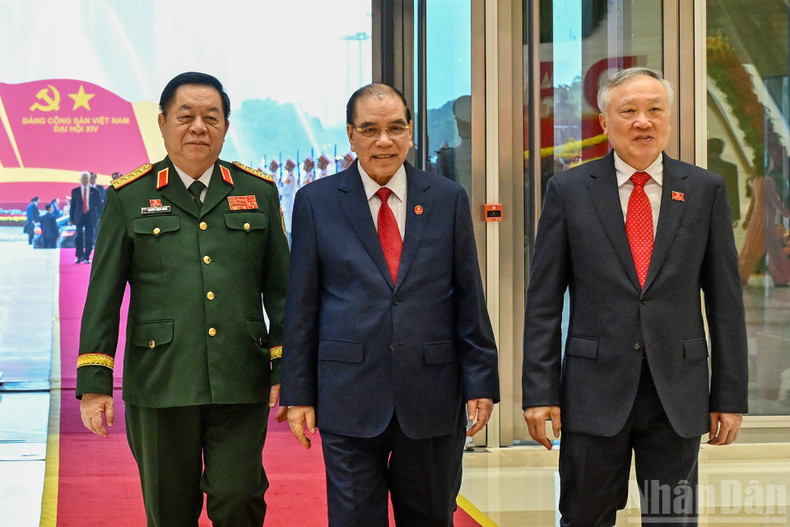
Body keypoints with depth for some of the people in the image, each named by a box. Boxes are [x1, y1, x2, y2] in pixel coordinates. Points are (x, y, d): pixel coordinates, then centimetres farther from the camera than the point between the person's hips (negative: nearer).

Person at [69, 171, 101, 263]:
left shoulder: (95, 191, 6)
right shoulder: (75, 191, 8)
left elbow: (99, 205, 7)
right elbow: (72, 205, 9)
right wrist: (71, 218, 5)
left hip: (90, 217, 0)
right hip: (79, 217, 0)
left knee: (89, 237, -1)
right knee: (79, 236, -9)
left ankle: (87, 257, 8)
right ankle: (79, 256, 2)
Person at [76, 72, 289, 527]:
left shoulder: (260, 192, 9)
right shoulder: (129, 198, 5)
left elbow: (280, 289, 10)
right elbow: (103, 296, 3)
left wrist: (286, 370, 3)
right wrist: (94, 383, -1)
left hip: (241, 386, 0)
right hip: (160, 385, 0)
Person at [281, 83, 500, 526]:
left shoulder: (449, 199, 5)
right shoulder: (316, 202, 3)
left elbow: (470, 299, 5)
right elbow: (302, 305, 3)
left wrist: (481, 383, 0)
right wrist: (298, 393, 0)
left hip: (432, 402, 1)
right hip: (349, 401, -1)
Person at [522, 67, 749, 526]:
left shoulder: (706, 190, 5)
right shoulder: (569, 190, 2)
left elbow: (725, 299, 5)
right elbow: (544, 299, 1)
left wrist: (731, 396, 2)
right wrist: (539, 391, -5)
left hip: (678, 395, 1)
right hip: (595, 391, -1)